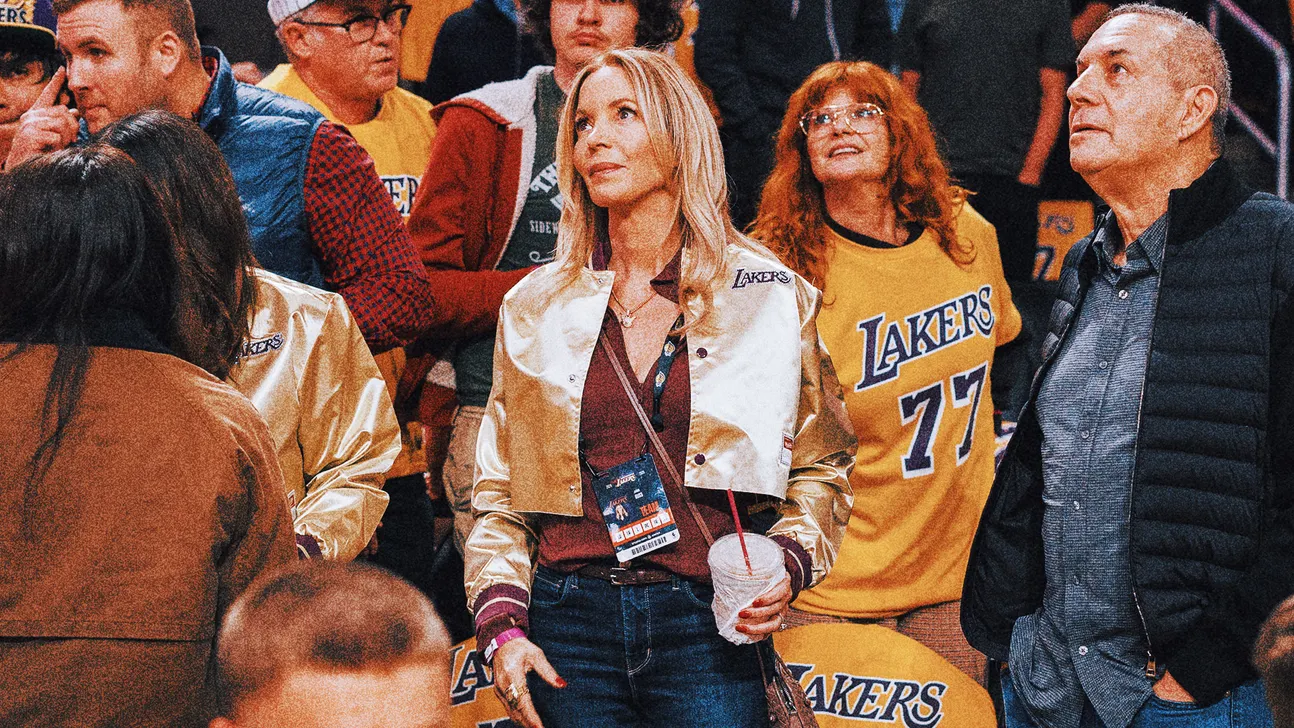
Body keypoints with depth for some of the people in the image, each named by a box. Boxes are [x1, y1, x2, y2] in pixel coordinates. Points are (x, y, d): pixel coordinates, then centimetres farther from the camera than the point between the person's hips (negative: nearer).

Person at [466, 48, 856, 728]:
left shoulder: (771, 296, 4)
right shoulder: (536, 306, 9)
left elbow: (820, 467, 12)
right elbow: (499, 495, 11)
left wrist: (789, 565, -6)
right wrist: (503, 629, -3)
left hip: (704, 625, -1)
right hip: (568, 625, 1)